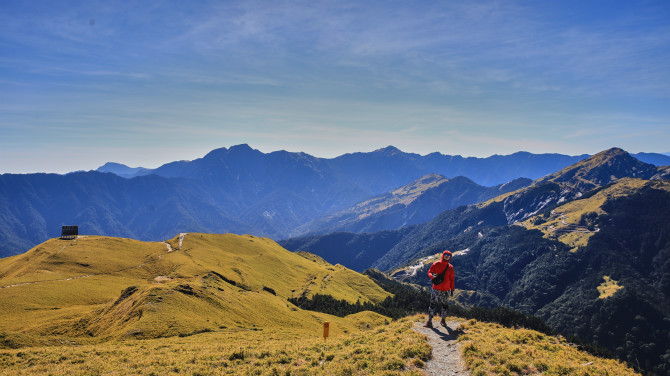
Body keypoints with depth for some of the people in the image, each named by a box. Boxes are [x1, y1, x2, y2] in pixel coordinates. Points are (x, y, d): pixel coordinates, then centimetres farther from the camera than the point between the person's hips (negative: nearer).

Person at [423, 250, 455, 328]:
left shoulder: (450, 267, 6)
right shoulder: (436, 264, 0)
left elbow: (452, 279, 10)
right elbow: (429, 272, 3)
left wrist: (452, 289, 7)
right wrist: (432, 276, -20)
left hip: (446, 290, 2)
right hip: (436, 289, -2)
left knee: (444, 305, 11)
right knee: (433, 304, -6)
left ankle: (443, 320, 26)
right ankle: (429, 322, -3)